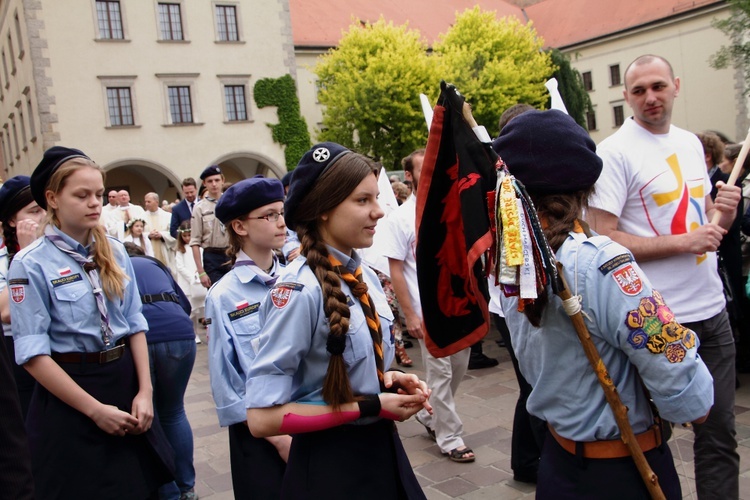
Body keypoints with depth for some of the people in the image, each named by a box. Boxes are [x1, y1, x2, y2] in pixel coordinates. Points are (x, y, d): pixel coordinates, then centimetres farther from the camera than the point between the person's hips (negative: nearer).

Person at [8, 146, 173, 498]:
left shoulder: (114, 251, 3)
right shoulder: (30, 264, -11)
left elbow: (135, 323, 5)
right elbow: (32, 353, -14)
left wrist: (145, 391, -4)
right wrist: (95, 409, -14)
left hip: (126, 380, 5)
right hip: (69, 395, -4)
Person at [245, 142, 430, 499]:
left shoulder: (365, 278, 1)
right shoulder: (300, 291, -23)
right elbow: (262, 417, -23)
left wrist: (390, 380, -5)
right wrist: (370, 407, -21)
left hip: (382, 451, 7)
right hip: (330, 466, -7)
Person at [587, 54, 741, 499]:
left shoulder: (691, 143, 11)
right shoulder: (615, 152, -11)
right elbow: (603, 238, -17)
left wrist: (724, 213, -1)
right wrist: (683, 242, -20)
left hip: (712, 311, 7)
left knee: (720, 435, 14)